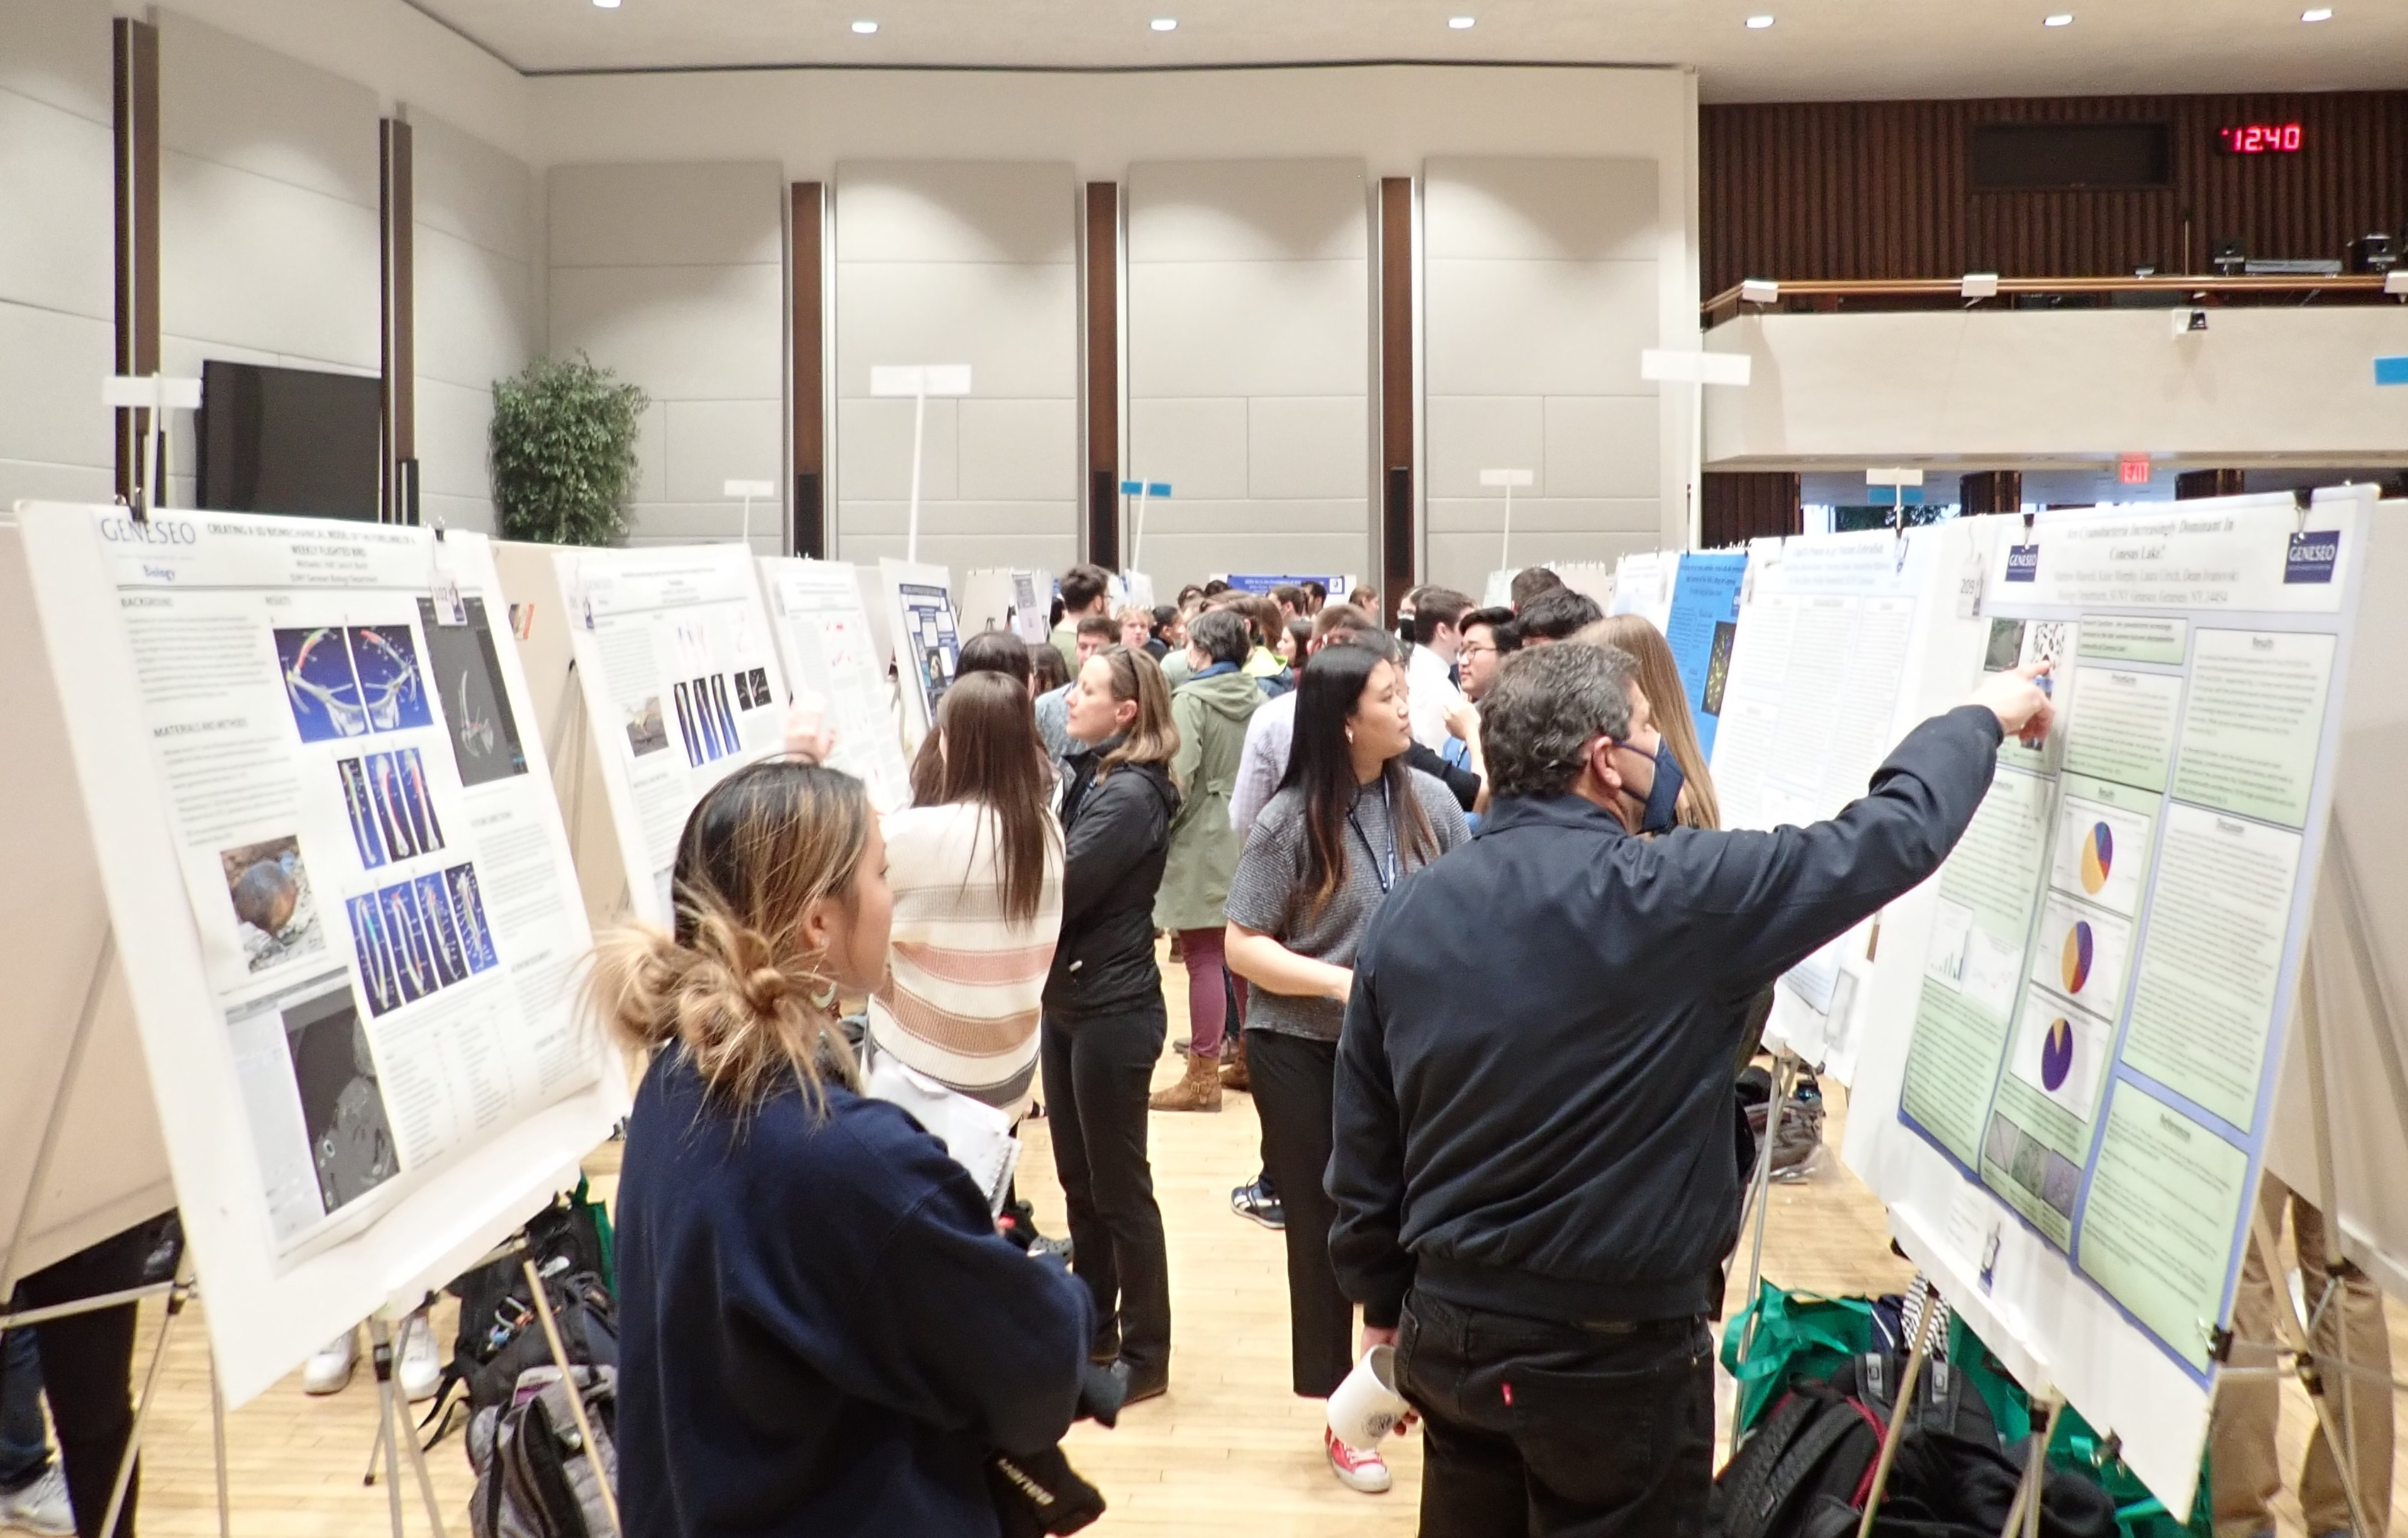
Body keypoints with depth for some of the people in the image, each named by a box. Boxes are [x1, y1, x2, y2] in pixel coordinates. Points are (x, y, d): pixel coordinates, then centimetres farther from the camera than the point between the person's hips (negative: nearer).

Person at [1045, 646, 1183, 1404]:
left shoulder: (1130, 795, -19)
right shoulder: (1089, 776, 10)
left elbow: (1056, 892, -23)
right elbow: (1053, 874, 7)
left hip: (1113, 1011, -9)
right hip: (1069, 1001, 9)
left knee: (1119, 1187, 2)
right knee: (1078, 1178, 18)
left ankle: (1145, 1354, 14)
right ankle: (1092, 1327, 32)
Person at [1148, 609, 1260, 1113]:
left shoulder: (1191, 699, -12)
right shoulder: (1258, 699, 7)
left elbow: (1178, 777, -19)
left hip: (1203, 841, -7)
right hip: (1249, 838, 7)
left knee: (1204, 958, -5)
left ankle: (1203, 1076, -2)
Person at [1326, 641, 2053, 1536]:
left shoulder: (1408, 912, -3)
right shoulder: (1664, 895, -20)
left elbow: (1363, 1143, 3)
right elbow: (1886, 840, -10)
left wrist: (1384, 1305, 16)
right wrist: (1982, 719, 8)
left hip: (1449, 1328, 5)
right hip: (1614, 1348, -5)